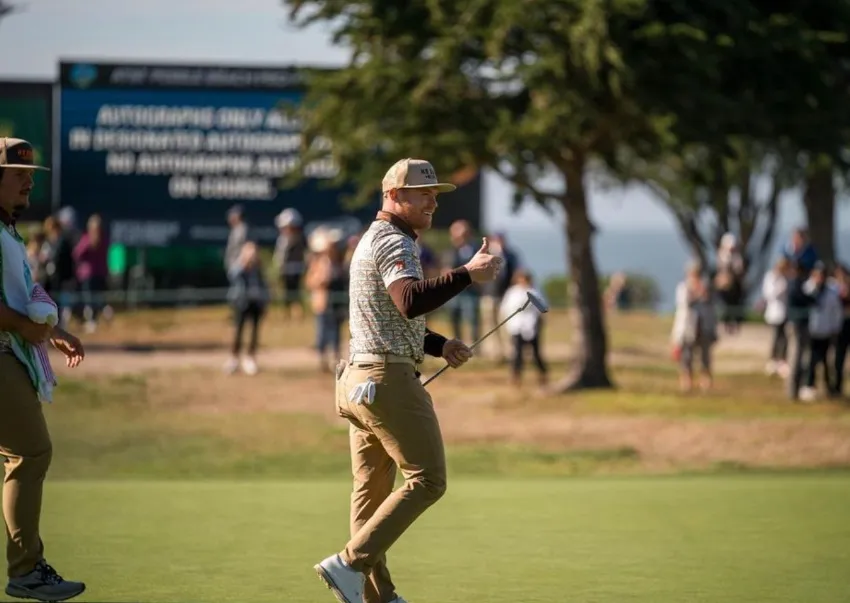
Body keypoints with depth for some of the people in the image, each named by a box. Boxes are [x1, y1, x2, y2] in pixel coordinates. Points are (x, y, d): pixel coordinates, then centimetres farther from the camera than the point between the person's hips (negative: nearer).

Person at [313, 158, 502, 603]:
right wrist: (467, 274, -31)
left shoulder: (371, 241, 22)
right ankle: (350, 564, -15)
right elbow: (411, 302, -30)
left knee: (371, 491, 10)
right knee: (426, 480, -8)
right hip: (389, 379, -11)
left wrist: (439, 346, 14)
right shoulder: (394, 242, -11)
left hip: (357, 378, 11)